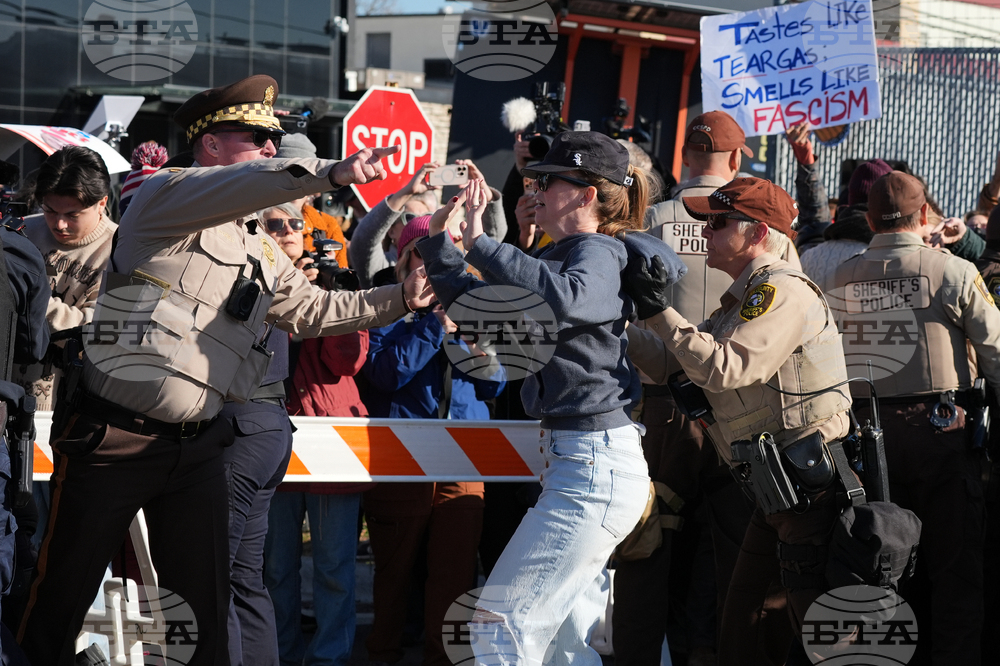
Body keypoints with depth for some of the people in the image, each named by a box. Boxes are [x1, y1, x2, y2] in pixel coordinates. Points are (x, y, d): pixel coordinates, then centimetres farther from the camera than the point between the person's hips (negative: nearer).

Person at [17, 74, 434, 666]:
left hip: (197, 448, 7)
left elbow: (312, 308, 25)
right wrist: (332, 172, -38)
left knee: (204, 609, 5)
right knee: (63, 595, 0)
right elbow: (238, 188, -26)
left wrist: (400, 300, 13)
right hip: (112, 437, -7)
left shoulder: (259, 251, 18)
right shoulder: (165, 196, -7)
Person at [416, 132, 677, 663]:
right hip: (576, 460, 10)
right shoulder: (559, 255, 15)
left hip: (592, 468, -10)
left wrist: (481, 243, -32)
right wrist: (438, 238, 10)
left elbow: (563, 298, -37)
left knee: (501, 621, -12)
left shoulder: (599, 254, -13)